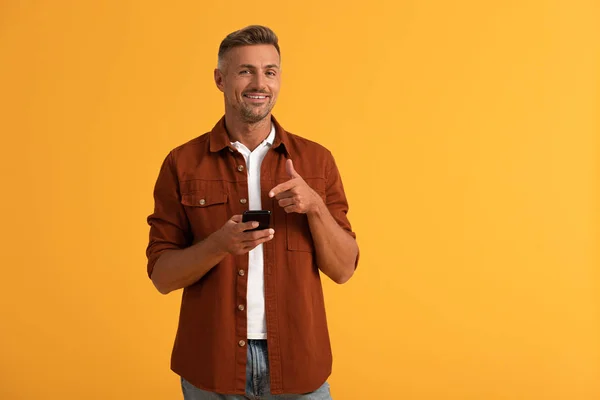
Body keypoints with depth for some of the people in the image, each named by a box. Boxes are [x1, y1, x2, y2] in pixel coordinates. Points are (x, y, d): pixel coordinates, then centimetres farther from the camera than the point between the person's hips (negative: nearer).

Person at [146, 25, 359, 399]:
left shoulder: (317, 160, -1)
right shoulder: (182, 164, -4)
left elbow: (343, 269, -1)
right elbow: (162, 275, -5)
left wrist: (315, 206, -17)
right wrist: (220, 244, -22)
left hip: (297, 362, 1)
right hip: (211, 366, 0)